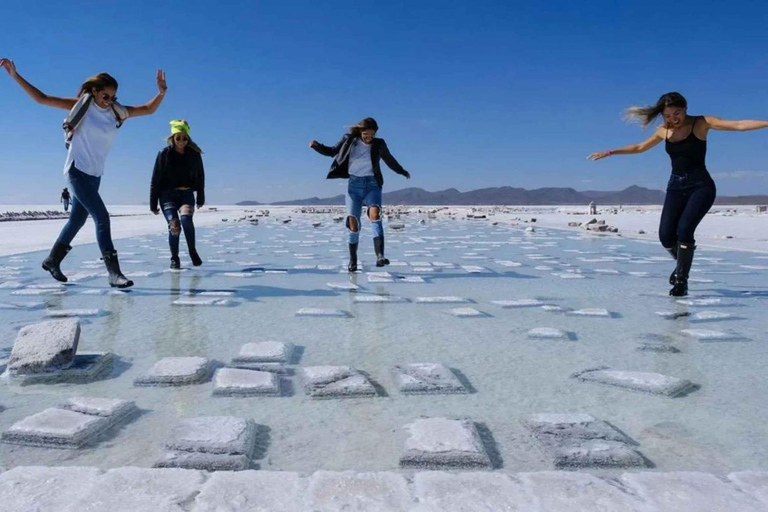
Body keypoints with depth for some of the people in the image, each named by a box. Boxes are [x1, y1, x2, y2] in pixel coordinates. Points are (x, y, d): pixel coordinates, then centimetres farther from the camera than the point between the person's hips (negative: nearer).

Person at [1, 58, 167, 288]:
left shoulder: (117, 112, 4)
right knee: (102, 217, -17)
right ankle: (114, 273, -18)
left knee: (77, 219, 15)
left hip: (95, 174, 6)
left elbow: (148, 109, 4)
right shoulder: (80, 105, -6)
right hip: (77, 170, -6)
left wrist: (161, 92, -12)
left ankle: (53, 260, 34)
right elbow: (42, 98, -3)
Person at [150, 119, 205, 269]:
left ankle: (192, 251, -6)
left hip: (186, 193, 1)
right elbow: (156, 180, -4)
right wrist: (153, 204, -3)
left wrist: (201, 198, 13)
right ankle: (174, 258, 4)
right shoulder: (164, 154, -8)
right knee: (174, 225, -17)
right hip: (168, 194, -1)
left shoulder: (194, 154, -3)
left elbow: (200, 177, 9)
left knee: (186, 218, -27)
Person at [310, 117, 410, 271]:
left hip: (372, 185, -1)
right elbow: (332, 151, 19)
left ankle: (380, 256, -37)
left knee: (374, 214, -28)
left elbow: (390, 160, 26)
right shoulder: (349, 140, 8)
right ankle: (352, 260, 7)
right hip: (354, 184, 1)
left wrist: (403, 172, 39)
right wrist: (316, 146, 2)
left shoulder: (379, 144, 9)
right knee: (353, 222, -8)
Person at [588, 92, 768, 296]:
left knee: (684, 228, -23)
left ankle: (682, 280, -10)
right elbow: (640, 147, 24)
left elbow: (738, 125, -13)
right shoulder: (664, 131, 10)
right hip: (676, 186, 4)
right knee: (666, 235, -9)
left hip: (701, 185, -4)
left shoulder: (701, 123, -3)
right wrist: (610, 152, 23)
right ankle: (683, 263, 24)